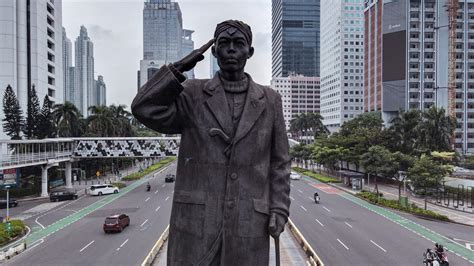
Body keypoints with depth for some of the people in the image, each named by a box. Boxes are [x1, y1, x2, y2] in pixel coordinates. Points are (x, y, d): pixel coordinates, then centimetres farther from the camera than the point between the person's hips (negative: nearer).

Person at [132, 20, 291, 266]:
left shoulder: (269, 101, 6)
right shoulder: (193, 94, 4)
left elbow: (279, 162, 6)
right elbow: (145, 109, -10)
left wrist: (279, 210, -2)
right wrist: (179, 68, -12)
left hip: (248, 223, 1)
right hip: (195, 221, 0)